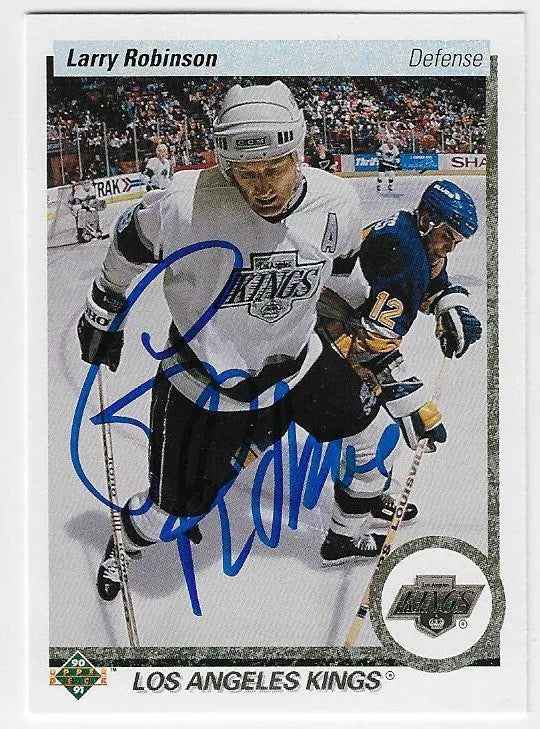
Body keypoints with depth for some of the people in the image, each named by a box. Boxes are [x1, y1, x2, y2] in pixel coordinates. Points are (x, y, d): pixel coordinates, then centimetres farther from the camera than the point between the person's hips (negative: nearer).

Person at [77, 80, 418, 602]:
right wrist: (103, 314, 4)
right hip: (205, 380, -4)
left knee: (371, 430, 13)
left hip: (295, 360, 4)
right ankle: (126, 543, 42)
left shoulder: (335, 201, -18)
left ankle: (360, 529, 42)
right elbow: (128, 245, -9)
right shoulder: (184, 204, -30)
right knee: (175, 509, 6)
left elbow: (346, 270, 5)